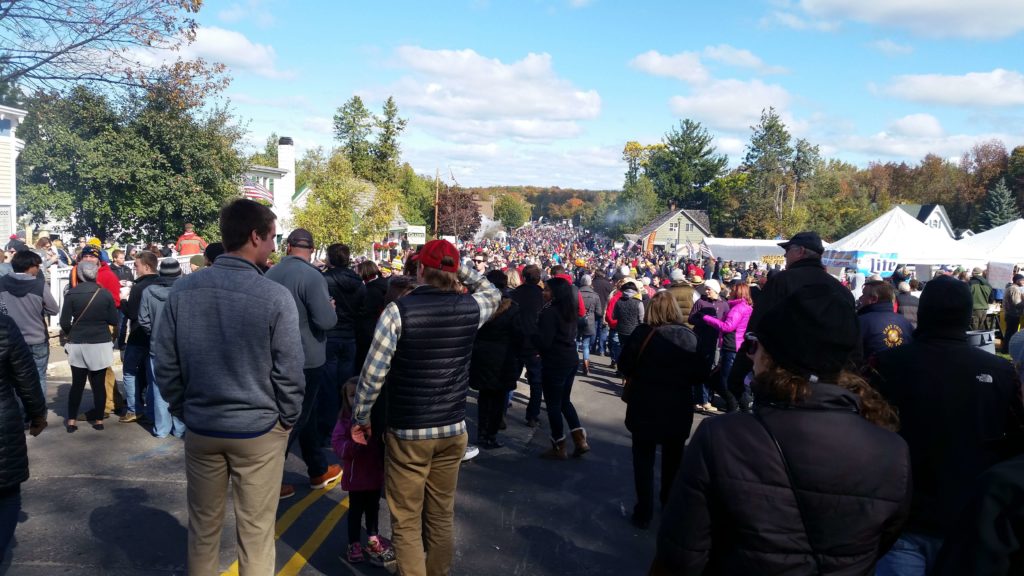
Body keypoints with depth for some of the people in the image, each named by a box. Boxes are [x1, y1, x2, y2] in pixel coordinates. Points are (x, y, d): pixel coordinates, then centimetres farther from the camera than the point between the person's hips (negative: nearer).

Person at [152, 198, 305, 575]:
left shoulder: (183, 290, -5)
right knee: (255, 532, 9)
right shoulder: (275, 297, -17)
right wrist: (287, 420, 3)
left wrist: (184, 411, 14)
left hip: (201, 427, 4)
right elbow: (289, 372, -13)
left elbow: (165, 363, 1)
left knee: (203, 526, 20)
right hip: (258, 429, -4)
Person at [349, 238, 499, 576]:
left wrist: (361, 417, 1)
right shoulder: (470, 307, -4)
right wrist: (458, 268, 15)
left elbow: (374, 372, -13)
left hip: (407, 432, -4)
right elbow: (493, 294, 21)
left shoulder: (398, 310, -15)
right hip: (452, 429, 4)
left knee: (406, 522, 8)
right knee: (441, 517, 18)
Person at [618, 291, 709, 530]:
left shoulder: (642, 333, -15)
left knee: (644, 460, 13)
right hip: (678, 410, 2)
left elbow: (625, 366, -9)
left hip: (644, 408, -2)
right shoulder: (689, 337, -10)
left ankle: (644, 512, 16)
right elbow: (700, 374, -6)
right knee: (673, 460, 22)